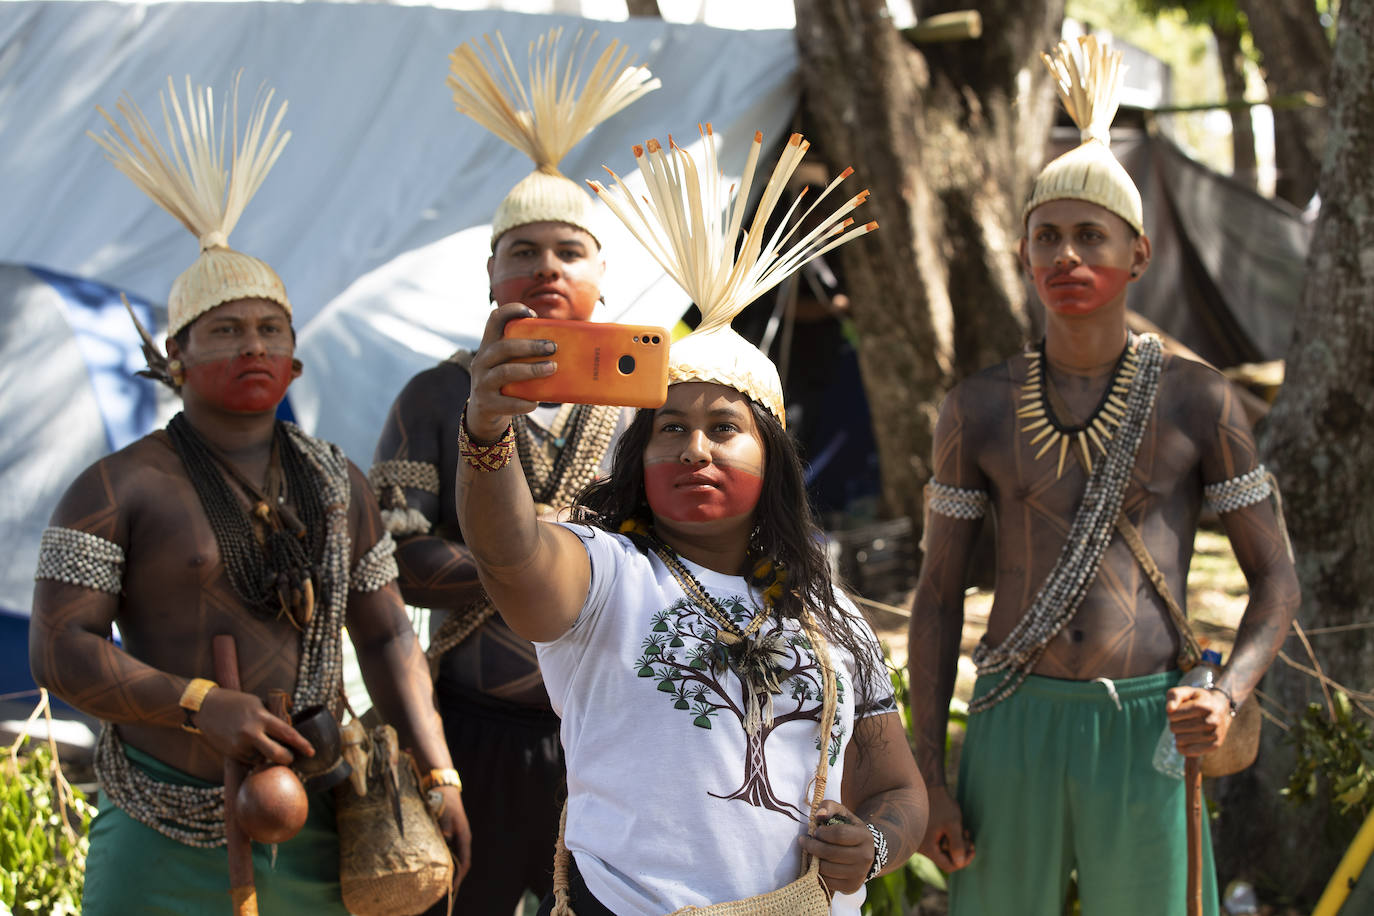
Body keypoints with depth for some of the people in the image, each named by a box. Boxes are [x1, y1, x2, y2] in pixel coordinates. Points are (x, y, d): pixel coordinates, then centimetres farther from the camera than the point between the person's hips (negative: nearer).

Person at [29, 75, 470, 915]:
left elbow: (388, 636, 12)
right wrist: (203, 705, -21)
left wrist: (439, 775, 2)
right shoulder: (118, 490, -4)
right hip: (167, 838, -3)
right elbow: (58, 648, -10)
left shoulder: (339, 488, 10)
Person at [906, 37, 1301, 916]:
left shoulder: (1199, 400, 0)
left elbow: (1276, 580, 4)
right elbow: (939, 593, 7)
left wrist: (1231, 694, -16)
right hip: (1013, 723, 1)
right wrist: (927, 775, 2)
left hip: (1145, 733, -1)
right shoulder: (978, 409, 3)